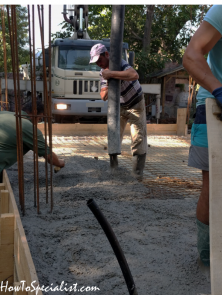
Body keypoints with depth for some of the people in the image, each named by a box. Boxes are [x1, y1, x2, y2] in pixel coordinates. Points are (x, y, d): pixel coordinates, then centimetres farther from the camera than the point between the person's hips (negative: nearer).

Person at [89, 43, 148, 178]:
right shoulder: (103, 73, -4)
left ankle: (138, 171, 0)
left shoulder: (120, 63, -24)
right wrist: (108, 83, -28)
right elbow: (104, 96, -8)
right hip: (120, 106, 7)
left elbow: (135, 75, -47)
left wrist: (111, 74, -43)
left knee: (138, 138, -8)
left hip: (136, 105, -6)